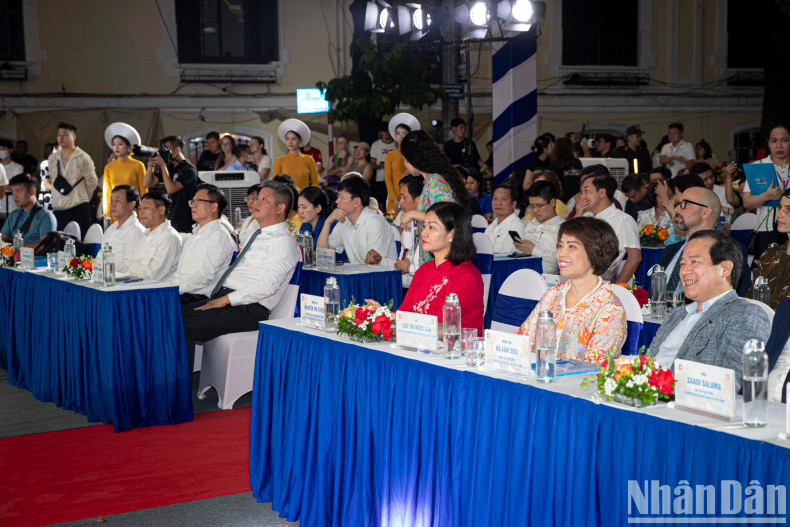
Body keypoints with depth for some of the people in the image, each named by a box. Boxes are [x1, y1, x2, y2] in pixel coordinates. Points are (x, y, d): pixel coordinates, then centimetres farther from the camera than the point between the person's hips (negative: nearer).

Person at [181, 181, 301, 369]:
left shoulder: (284, 241, -7)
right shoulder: (257, 236, 24)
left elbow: (268, 286, -19)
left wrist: (225, 300, -19)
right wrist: (215, 297, 9)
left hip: (248, 310, -9)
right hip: (222, 298, 9)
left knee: (183, 326, -24)